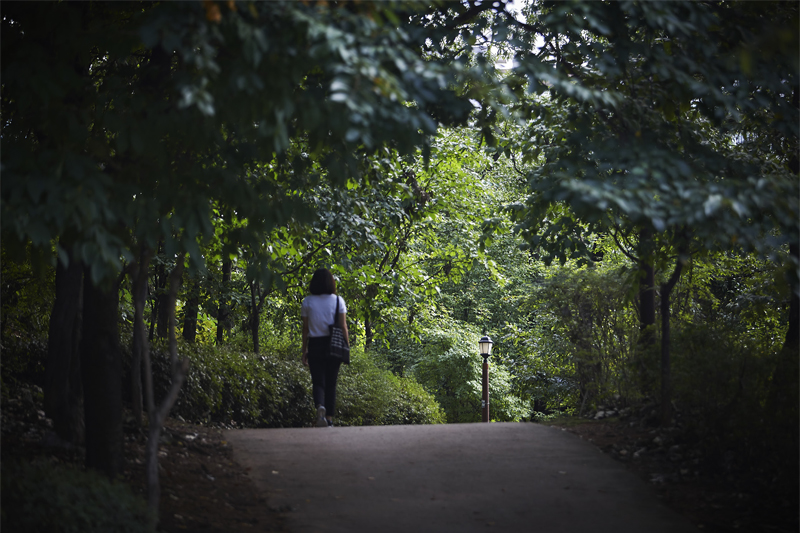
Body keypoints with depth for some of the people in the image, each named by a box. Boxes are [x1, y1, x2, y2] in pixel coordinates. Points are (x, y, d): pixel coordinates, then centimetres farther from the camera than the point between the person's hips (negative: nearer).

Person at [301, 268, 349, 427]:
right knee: (331, 383, 10)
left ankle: (320, 407, -25)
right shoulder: (338, 300, -2)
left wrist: (304, 351, 8)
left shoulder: (307, 302, 0)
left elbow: (305, 329, 2)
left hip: (315, 345, 0)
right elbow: (343, 326, -4)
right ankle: (329, 418, 11)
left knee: (318, 382, 4)